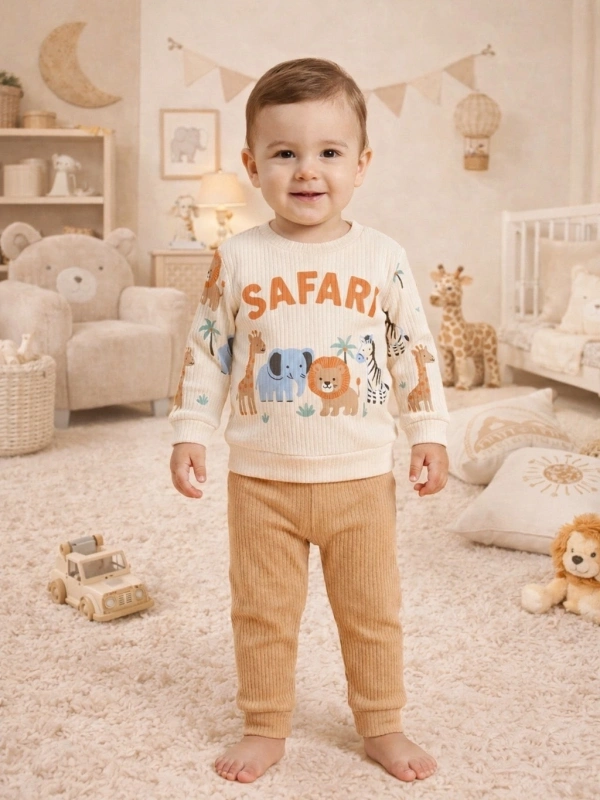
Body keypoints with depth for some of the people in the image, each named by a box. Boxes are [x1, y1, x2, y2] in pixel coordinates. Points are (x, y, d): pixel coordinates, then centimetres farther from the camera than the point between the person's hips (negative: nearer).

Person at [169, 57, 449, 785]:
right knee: (261, 612, 12)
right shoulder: (238, 258, -3)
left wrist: (428, 433, 2)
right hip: (261, 477, 0)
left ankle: (381, 726, 32)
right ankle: (264, 728, 30)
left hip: (360, 475, 0)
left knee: (372, 611, 13)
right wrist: (189, 433, -1)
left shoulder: (382, 258, -2)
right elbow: (205, 351, 2)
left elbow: (415, 351, 4)